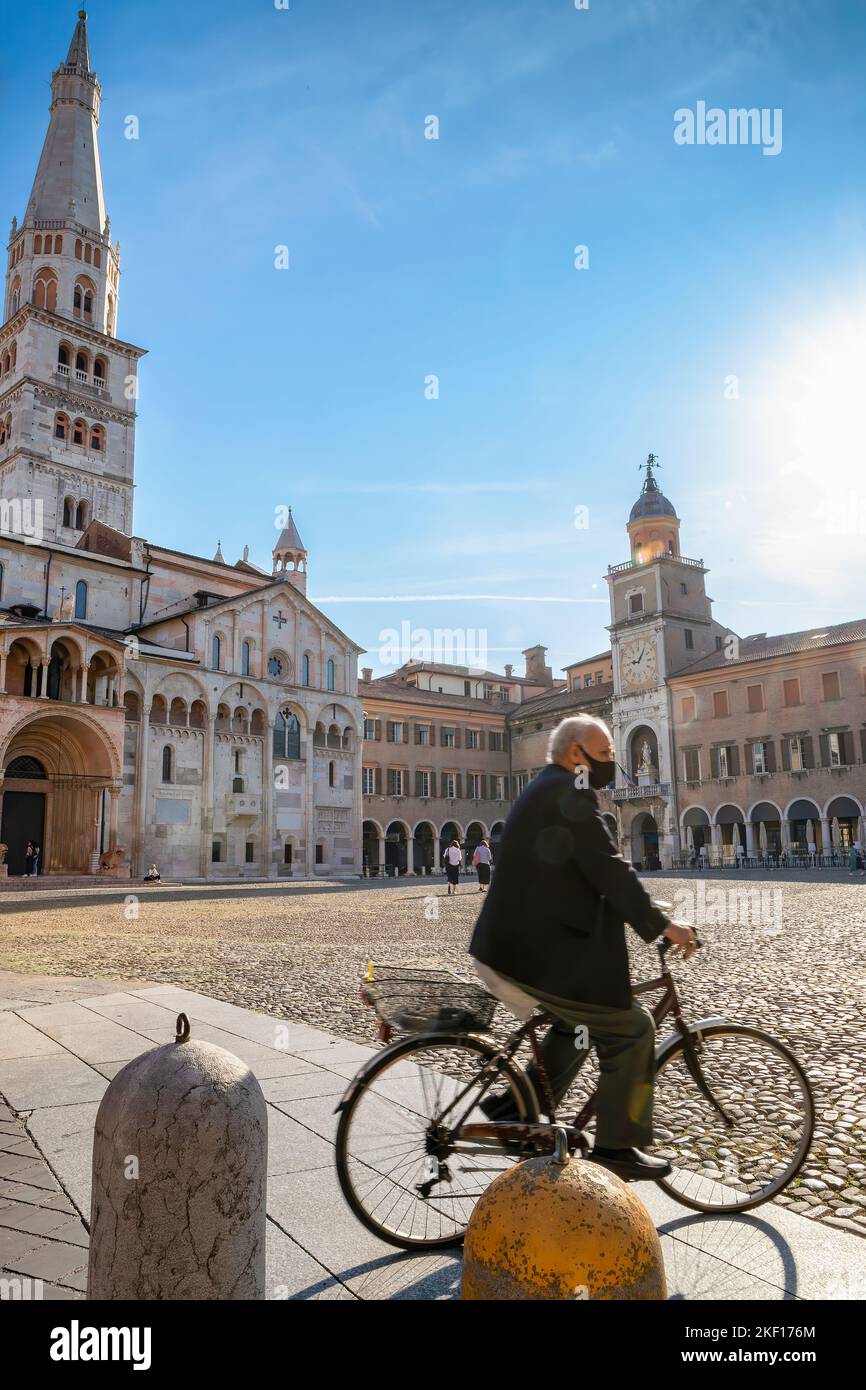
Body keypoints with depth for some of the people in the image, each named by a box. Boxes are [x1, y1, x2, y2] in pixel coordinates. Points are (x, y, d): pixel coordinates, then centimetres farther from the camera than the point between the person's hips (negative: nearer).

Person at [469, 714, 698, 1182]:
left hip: (516, 944, 11)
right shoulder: (569, 793, -13)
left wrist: (646, 918, 24)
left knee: (583, 1018, 27)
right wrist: (660, 924, -14)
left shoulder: (544, 791, 19)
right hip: (533, 953, -11)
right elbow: (608, 868, -20)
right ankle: (616, 1147, 10)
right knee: (630, 1028, -1)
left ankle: (520, 1106, 28)